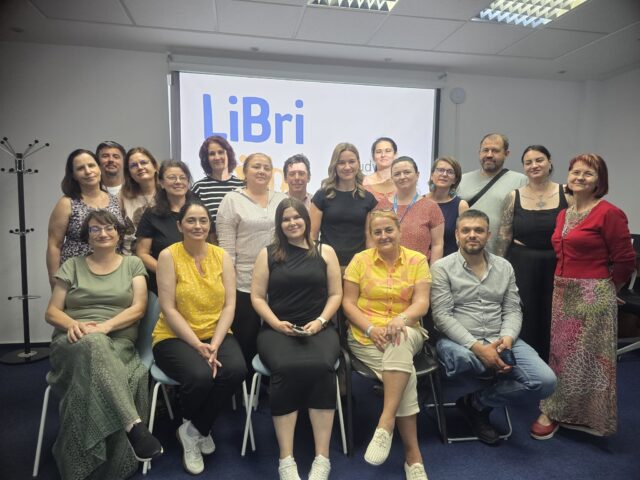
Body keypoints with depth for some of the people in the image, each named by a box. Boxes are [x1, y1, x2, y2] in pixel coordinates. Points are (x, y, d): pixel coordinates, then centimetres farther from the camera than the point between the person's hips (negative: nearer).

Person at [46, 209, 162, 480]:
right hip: (74, 344, 0)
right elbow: (51, 312, 10)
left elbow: (138, 308, 1)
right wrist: (73, 324, -13)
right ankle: (134, 425, -46)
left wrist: (104, 327, -16)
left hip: (117, 343, 0)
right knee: (93, 345, -38)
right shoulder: (72, 266, 16)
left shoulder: (133, 264, 13)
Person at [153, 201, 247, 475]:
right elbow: (169, 309, -11)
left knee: (236, 370, -26)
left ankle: (193, 430, 1)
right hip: (175, 337, -3)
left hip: (216, 334, 3)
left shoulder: (222, 256, 3)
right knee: (200, 376, -31)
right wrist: (198, 345, -18)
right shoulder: (168, 255, -6)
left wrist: (215, 345, -15)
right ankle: (200, 430, 7)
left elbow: (229, 305, -1)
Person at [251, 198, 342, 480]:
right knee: (287, 368, -32)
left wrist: (320, 321, -7)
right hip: (277, 330, 0)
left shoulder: (325, 252, 12)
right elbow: (257, 296, 7)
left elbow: (335, 294, 9)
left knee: (321, 367, -32)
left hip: (319, 329, 1)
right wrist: (276, 323, -8)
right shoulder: (268, 254, 12)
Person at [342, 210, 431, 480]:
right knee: (405, 375, -27)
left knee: (400, 340, -37)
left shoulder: (417, 260, 4)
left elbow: (422, 303, -6)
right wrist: (372, 328, -16)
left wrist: (401, 319, -27)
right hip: (365, 335, 0)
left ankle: (386, 422, -31)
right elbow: (348, 303, -1)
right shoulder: (360, 260, 3)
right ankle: (412, 454, -14)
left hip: (407, 333, 1)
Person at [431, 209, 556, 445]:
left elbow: (513, 311, 8)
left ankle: (475, 402, 3)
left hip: (500, 341, 5)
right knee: (458, 357, -40)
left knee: (546, 381, -17)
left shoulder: (504, 267, 11)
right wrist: (477, 347, -21)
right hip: (460, 341, -4)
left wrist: (506, 339, -14)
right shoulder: (442, 268, -4)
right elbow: (442, 316, -11)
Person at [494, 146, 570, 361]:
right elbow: (503, 238, 3)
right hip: (521, 266, 0)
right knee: (522, 325, 5)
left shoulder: (566, 193, 2)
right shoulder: (513, 197, 2)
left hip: (555, 267, 0)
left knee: (550, 326, 8)